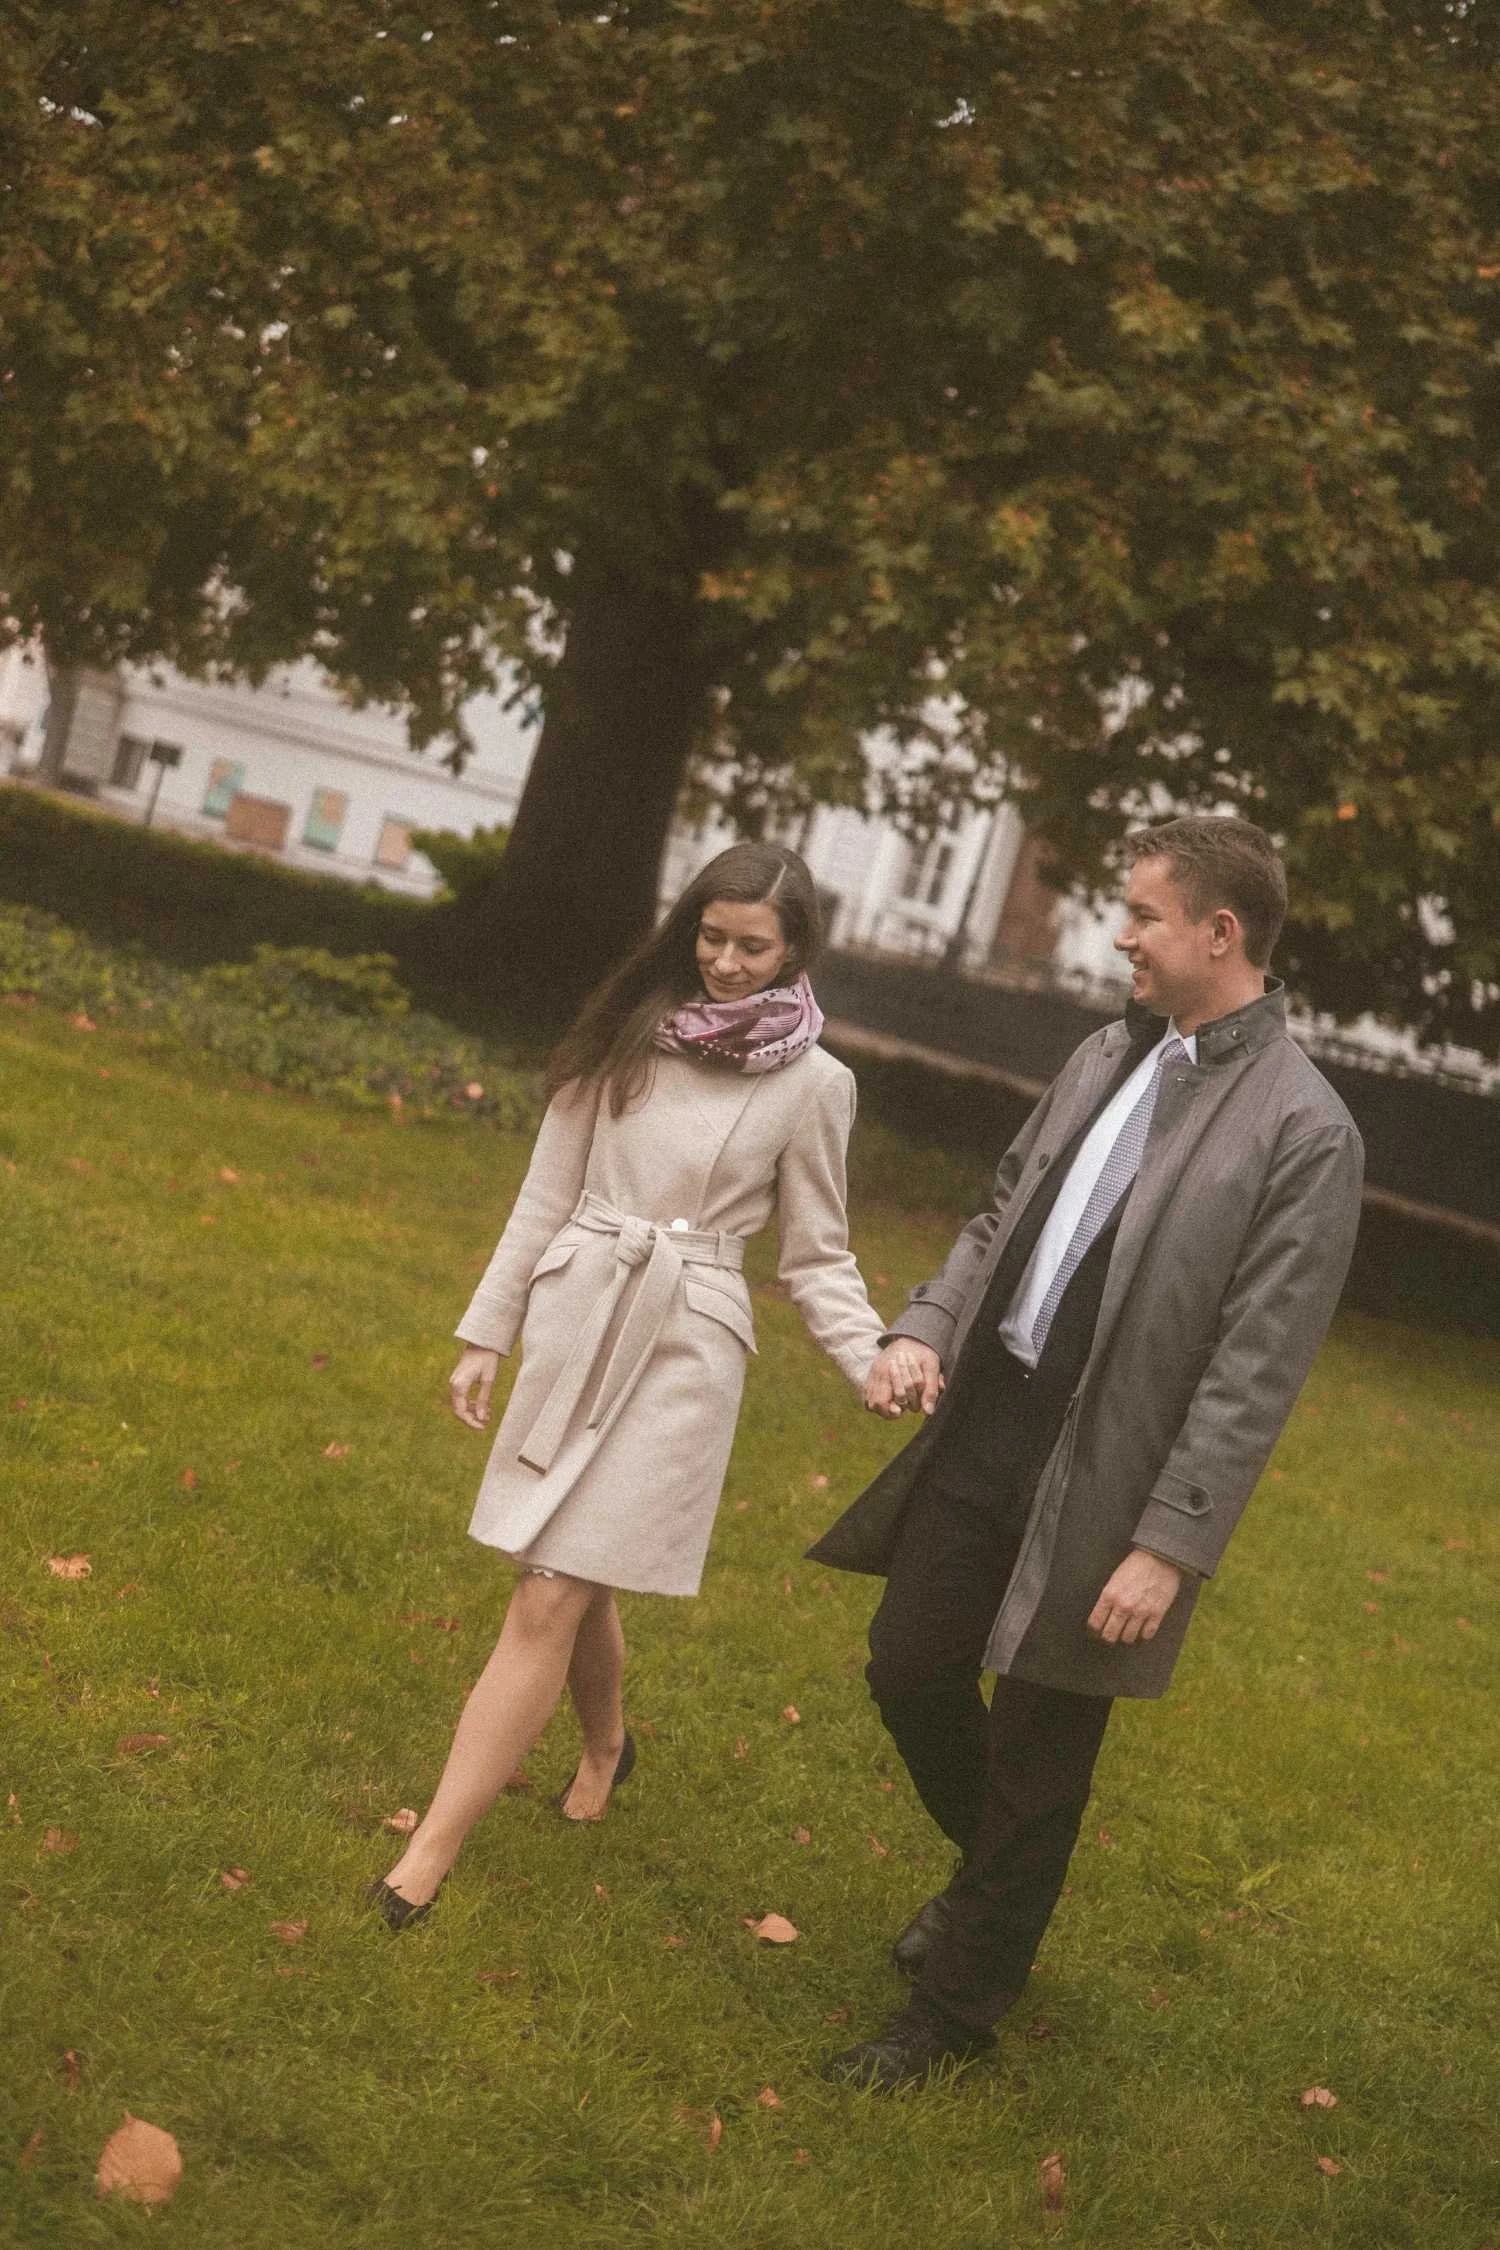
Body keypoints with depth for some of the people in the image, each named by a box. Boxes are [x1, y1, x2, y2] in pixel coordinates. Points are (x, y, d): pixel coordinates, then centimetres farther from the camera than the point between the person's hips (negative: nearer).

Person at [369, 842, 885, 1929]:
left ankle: (427, 1860, -4)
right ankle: (606, 1744, 43)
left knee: (549, 1602, -7)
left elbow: (817, 1256, 4)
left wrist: (878, 1359, -12)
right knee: (574, 1579, 13)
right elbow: (548, 1196, 9)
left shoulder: (814, 1084, -2)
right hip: (571, 1320, 3)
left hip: (684, 1348, -3)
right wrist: (487, 1333, 9)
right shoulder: (628, 1034, 4)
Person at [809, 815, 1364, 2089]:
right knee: (910, 1672, 17)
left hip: (1095, 1483, -6)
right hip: (985, 1424, 7)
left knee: (1038, 1764, 8)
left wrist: (1171, 1549, -18)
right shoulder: (1107, 1060, 6)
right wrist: (927, 1329, -2)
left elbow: (1254, 1371, -17)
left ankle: (957, 2012, 29)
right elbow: (1001, 1218, 15)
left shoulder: (1305, 1132, -15)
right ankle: (990, 1872, 46)